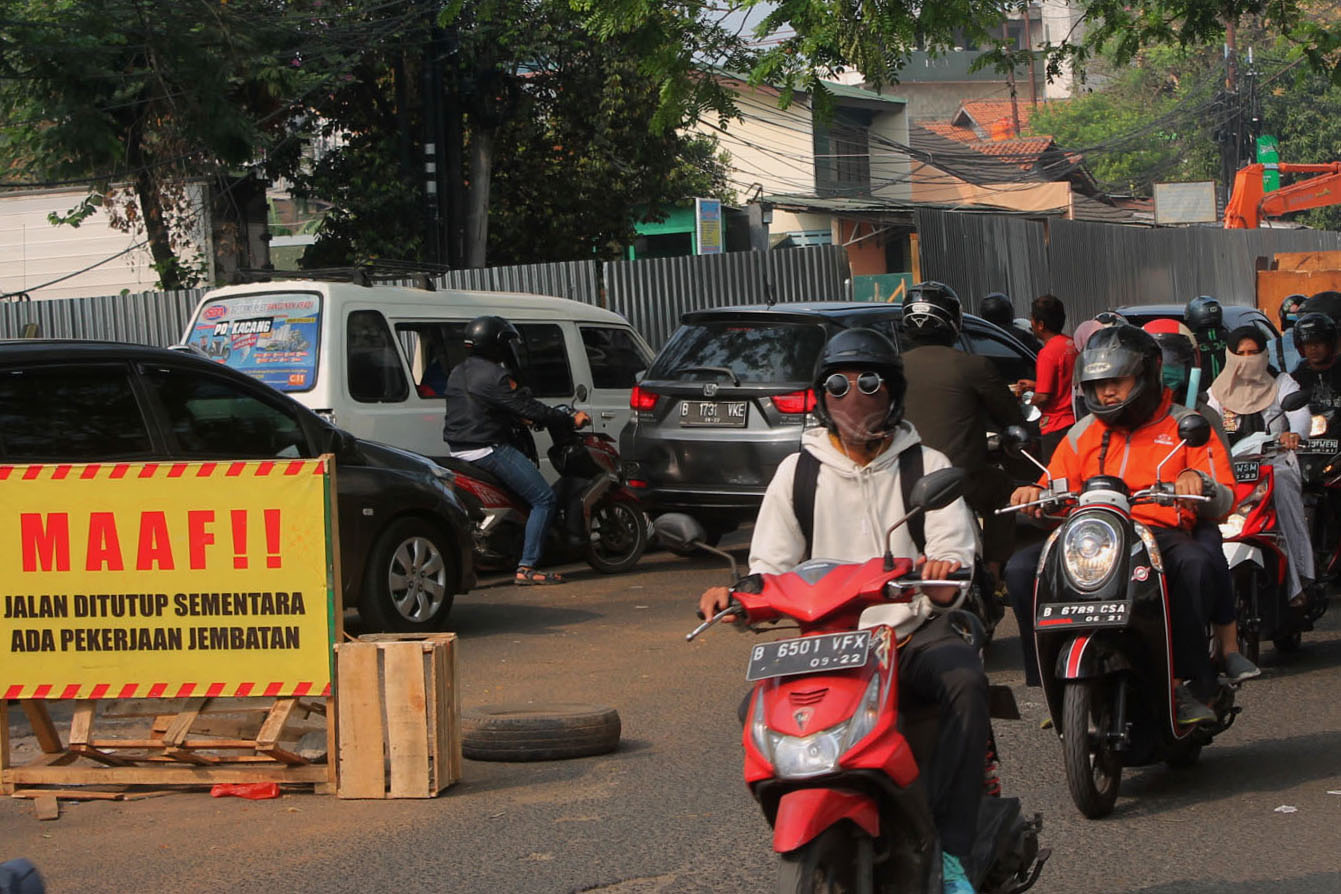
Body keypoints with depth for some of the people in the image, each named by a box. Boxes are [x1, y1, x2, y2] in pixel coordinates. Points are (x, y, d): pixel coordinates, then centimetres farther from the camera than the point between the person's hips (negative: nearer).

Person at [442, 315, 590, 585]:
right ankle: (526, 567, -15)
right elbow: (530, 409, -16)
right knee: (544, 499, -9)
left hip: (459, 449, 10)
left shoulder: (459, 373, 14)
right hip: (488, 449, -10)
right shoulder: (494, 376, -15)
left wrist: (518, 419, 28)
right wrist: (571, 421, -7)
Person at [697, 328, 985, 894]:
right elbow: (770, 569, 9)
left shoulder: (926, 465, 9)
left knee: (964, 678, -34)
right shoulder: (798, 472, 13)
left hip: (914, 634, -1)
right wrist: (738, 595, -15)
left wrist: (941, 577, -28)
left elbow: (955, 553, -3)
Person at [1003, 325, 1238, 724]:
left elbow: (1223, 503, 4)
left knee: (1195, 564, -38)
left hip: (1162, 533, -3)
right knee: (1021, 568, -22)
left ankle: (1192, 683, -29)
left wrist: (1198, 481, -20)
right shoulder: (1084, 433, 25)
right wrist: (1035, 496, -3)